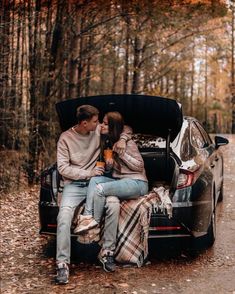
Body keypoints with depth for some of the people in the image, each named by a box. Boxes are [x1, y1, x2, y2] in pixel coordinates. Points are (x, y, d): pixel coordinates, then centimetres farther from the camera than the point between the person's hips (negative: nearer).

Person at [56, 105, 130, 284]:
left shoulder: (99, 130, 3)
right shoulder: (66, 138, -4)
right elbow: (63, 167, -7)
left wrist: (122, 139, -6)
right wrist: (88, 173, -13)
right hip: (74, 185, -2)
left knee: (114, 204, -28)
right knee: (64, 214, -30)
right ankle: (63, 263, -21)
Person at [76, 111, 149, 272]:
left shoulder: (128, 143, -7)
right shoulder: (108, 143, 17)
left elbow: (139, 166, -7)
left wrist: (121, 152, -16)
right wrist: (109, 163, -1)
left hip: (137, 183, -8)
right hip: (119, 181, 8)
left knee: (100, 188, -30)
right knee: (95, 179, -22)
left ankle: (94, 220, -9)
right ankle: (88, 217, -34)